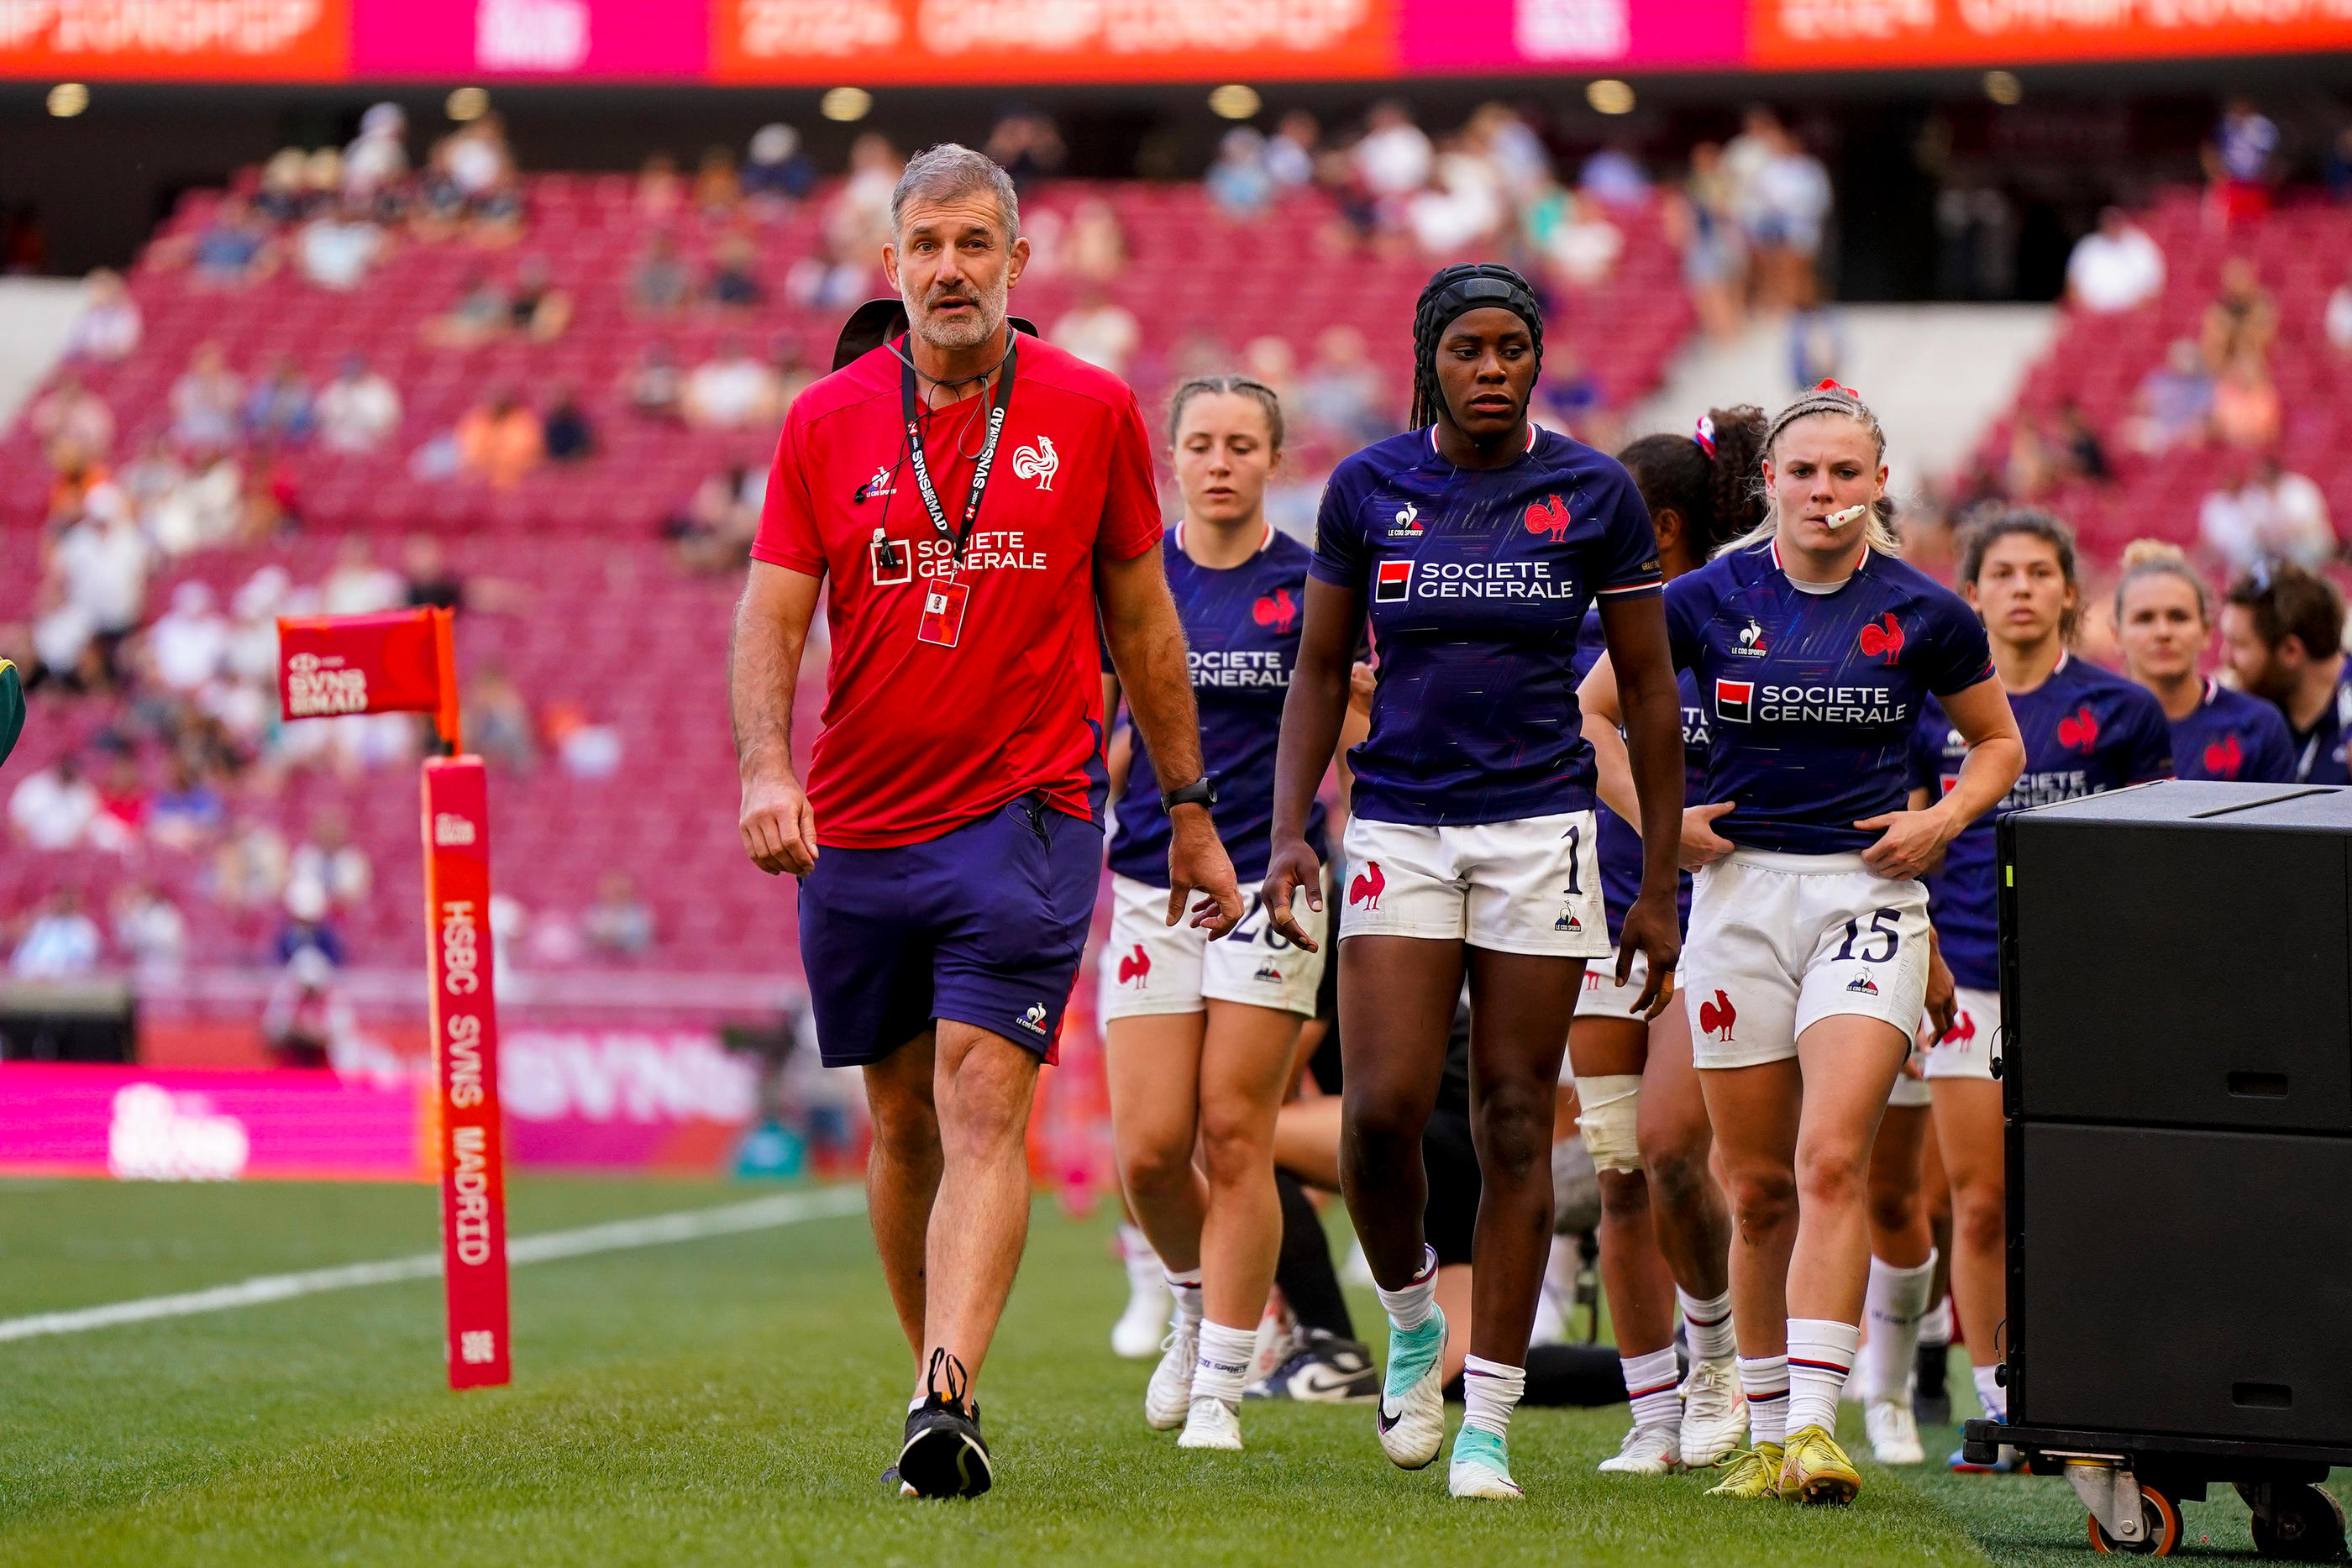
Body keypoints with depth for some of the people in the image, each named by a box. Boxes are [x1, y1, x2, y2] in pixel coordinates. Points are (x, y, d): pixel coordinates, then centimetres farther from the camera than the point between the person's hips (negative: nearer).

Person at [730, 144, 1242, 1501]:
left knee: (984, 1106, -16)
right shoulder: (827, 422, 3)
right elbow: (771, 619, 1)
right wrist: (767, 766, -17)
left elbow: (1143, 623, 10)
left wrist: (1189, 811, 13)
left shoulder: (1092, 413, 1)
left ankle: (945, 1399, -26)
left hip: (1027, 814, -3)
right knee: (903, 1120, 10)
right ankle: (947, 1403, 23)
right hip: (856, 829, 3)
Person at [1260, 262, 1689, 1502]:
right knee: (1382, 1107, -12)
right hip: (1398, 829, 1)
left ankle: (1489, 1422, 4)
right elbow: (1320, 670, 11)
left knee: (1514, 1124, -1)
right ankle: (1411, 1321, 17)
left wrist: (1659, 885, 3)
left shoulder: (1594, 494, 0)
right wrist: (1288, 830, -1)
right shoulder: (1368, 488, 3)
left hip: (1540, 830, -1)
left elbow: (1648, 691, 5)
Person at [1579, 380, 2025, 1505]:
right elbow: (1592, 709, 12)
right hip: (1740, 887, 1)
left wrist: (1943, 819, -2)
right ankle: (1766, 1432, 16)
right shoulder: (1708, 599, 0)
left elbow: (1998, 744, 15)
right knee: (1757, 1187, 5)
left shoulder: (1923, 613, 1)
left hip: (1868, 894, -1)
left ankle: (1816, 1422, -20)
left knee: (1832, 1160, -17)